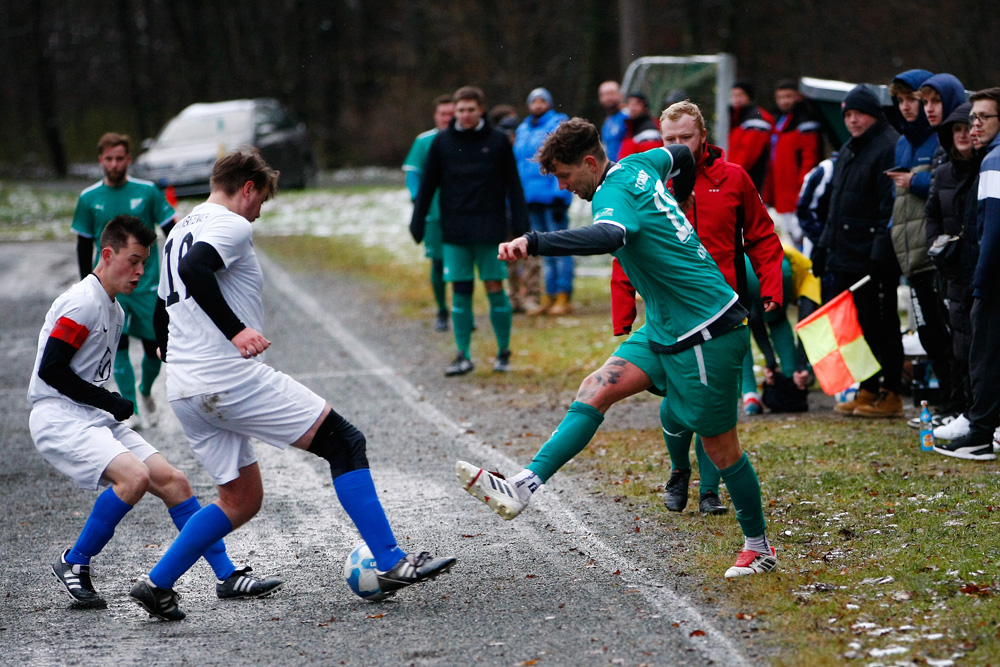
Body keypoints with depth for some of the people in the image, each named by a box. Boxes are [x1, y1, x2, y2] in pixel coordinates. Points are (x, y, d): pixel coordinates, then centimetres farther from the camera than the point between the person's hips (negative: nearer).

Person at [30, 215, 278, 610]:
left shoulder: (115, 311, 18)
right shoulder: (82, 303, -13)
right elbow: (50, 370, -18)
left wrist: (114, 407, 7)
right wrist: (110, 402, -12)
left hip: (97, 419, 10)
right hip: (59, 418, -10)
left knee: (172, 481, 0)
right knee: (135, 477, -29)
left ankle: (227, 576, 3)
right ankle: (74, 564, -12)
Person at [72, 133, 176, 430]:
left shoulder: (148, 192, -2)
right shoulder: (89, 198, 2)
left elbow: (171, 232, 4)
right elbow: (84, 245, 10)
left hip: (147, 283, 0)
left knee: (154, 346, 3)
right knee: (118, 345, -10)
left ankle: (146, 392, 32)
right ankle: (132, 411, -5)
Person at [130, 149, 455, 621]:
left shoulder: (180, 232, 22)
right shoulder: (231, 226, -6)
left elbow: (161, 317, 27)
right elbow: (194, 270, -27)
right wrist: (237, 330, -26)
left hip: (184, 392, 10)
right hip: (231, 377, -10)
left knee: (241, 500, 19)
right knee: (345, 444, -5)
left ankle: (156, 584, 13)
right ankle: (391, 563, -12)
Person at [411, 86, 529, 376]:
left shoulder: (497, 141, 2)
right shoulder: (442, 142, 5)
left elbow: (513, 184, 5)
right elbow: (427, 185, 10)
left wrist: (520, 222, 0)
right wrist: (417, 221, 6)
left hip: (490, 230, -1)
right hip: (454, 231, 1)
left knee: (495, 289, -1)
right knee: (460, 292, 1)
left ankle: (504, 352, 11)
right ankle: (463, 356, 5)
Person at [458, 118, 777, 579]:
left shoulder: (613, 193, -20)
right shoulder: (636, 166, 6)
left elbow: (609, 236, -44)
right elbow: (681, 156, 27)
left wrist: (534, 243, -54)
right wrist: (678, 205, 44)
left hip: (704, 335, -10)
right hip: (664, 328, 10)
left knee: (719, 446, 3)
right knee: (597, 390, -7)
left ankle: (758, 545, 20)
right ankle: (524, 487, -18)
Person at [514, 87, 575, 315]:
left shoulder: (558, 125, -2)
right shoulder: (522, 130, 18)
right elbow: (518, 164, 21)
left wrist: (559, 195, -17)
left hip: (552, 196, -7)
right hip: (531, 198, 7)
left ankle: (564, 298, -5)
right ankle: (549, 296, 13)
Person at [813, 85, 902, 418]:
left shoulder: (889, 148, -11)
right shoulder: (848, 151, 19)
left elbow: (891, 207, -18)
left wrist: (881, 253, -23)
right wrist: (824, 246, 22)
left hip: (873, 260, -9)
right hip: (846, 258, 9)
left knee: (880, 327, -4)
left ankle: (891, 394, 3)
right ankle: (868, 390, 18)